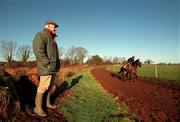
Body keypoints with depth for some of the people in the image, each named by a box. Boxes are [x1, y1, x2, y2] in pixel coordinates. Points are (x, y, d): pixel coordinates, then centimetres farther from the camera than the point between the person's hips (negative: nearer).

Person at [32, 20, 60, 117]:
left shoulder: (52, 39, 19)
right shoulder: (41, 35, -9)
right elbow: (39, 52, -21)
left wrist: (57, 64, 12)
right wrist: (49, 65, -21)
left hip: (53, 68, 9)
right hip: (46, 68, -9)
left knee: (50, 86, 14)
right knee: (43, 87, -4)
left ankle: (48, 103, 27)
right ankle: (38, 108, 7)